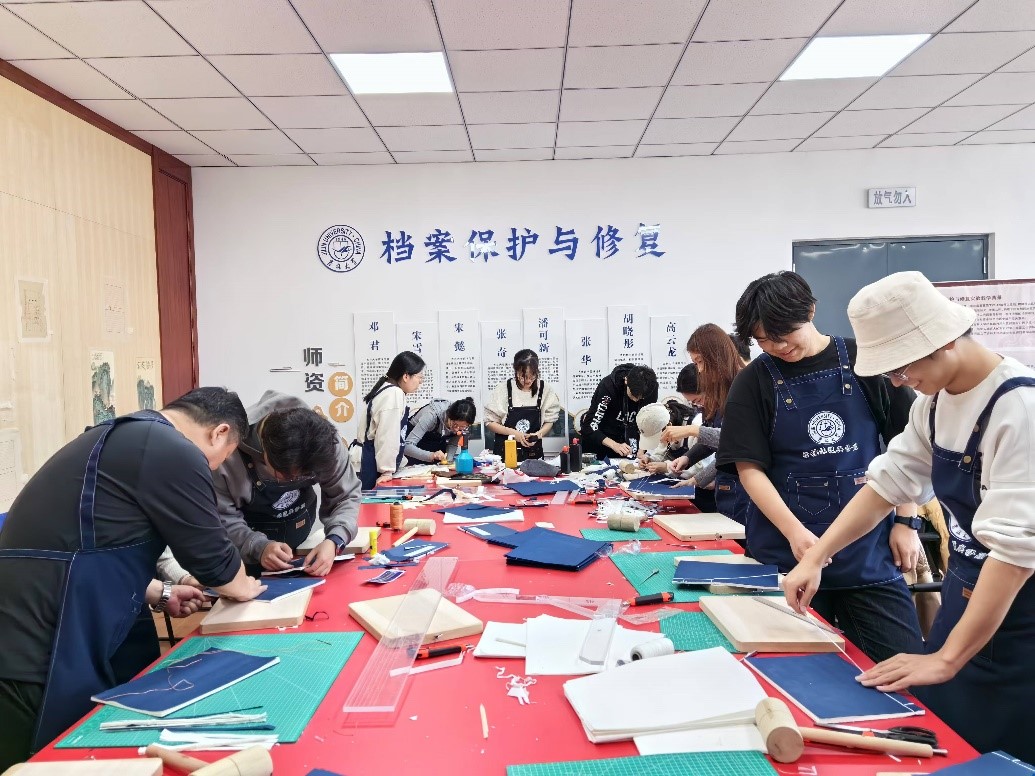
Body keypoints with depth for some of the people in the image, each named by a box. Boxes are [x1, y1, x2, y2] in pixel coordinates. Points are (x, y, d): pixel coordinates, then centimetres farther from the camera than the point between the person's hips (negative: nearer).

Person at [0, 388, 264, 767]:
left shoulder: (122, 439, 17)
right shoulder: (174, 452, -15)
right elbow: (211, 555, -7)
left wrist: (160, 594, 27)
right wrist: (244, 588, 13)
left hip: (31, 642, 10)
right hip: (45, 656, -10)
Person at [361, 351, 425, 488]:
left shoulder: (389, 391, 15)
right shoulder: (394, 394, -16)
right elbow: (387, 436, -19)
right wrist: (387, 471, -15)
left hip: (372, 464, 10)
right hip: (373, 467, -10)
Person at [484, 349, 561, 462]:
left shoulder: (545, 389, -5)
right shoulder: (503, 388, -9)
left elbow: (549, 421, 5)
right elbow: (490, 422, -4)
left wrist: (539, 434, -14)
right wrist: (513, 433, -16)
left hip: (534, 452, 1)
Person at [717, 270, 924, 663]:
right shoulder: (754, 381, -1)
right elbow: (750, 468, -5)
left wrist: (906, 521, 0)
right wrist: (794, 532, -16)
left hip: (869, 546, 1)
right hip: (786, 550, 0)